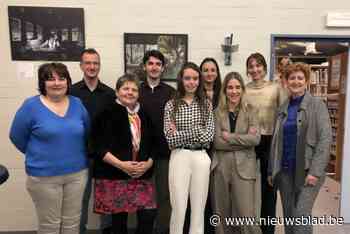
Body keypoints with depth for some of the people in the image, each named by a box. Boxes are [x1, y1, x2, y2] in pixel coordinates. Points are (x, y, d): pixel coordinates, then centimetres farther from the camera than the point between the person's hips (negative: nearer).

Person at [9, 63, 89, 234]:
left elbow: (86, 132, 13)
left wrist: (73, 154, 8)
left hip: (77, 173, 3)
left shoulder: (77, 104, 1)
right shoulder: (31, 106, -9)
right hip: (44, 177, -3)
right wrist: (39, 155, 6)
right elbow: (17, 137, 0)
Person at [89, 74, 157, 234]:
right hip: (114, 175, -4)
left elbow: (153, 144, 13)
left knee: (149, 215, -2)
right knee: (119, 219, 5)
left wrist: (147, 164, -5)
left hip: (142, 175, 4)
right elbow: (98, 146, -11)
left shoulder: (144, 115, 13)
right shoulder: (107, 113, -4)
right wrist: (121, 164, -18)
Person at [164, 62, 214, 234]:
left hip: (201, 159, 2)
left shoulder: (206, 104, 5)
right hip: (179, 158, -1)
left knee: (199, 208, 11)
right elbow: (171, 139, -7)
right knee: (178, 208, 5)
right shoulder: (171, 105, 1)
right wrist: (196, 131, -9)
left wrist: (181, 135, -9)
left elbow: (209, 136, -4)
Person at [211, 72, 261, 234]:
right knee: (222, 214, 13)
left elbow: (255, 139, -9)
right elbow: (217, 142, -9)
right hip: (221, 167, 1)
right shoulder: (217, 112, 1)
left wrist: (229, 137, -12)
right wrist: (243, 140, -10)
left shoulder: (250, 111, 4)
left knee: (246, 215, -2)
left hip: (244, 167, 0)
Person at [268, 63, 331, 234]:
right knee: (288, 216, 11)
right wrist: (272, 170, 10)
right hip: (285, 170, 5)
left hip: (307, 170, -4)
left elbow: (325, 138, -10)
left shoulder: (317, 104, -2)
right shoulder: (283, 108, 11)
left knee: (301, 215, -8)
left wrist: (315, 171, -17)